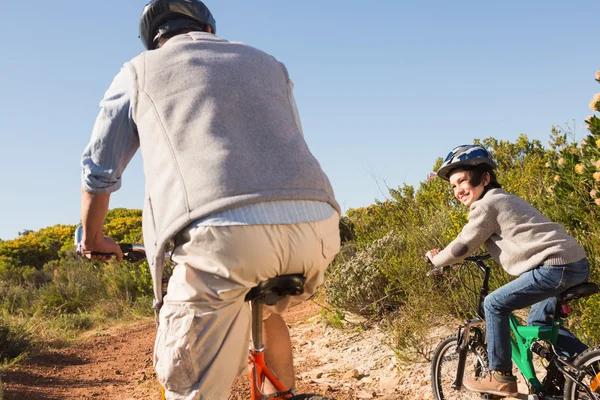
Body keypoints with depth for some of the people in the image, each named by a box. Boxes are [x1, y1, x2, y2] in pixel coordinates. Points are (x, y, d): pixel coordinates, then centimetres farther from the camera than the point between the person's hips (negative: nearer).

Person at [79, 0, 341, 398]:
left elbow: (99, 174, 28)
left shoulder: (139, 71, 23)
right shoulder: (267, 63, 31)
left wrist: (94, 241, 45)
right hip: (317, 227, 4)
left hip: (222, 232, -4)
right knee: (267, 311, 35)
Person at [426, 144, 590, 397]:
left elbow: (461, 247, -2)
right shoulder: (506, 198, 24)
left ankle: (501, 377, 3)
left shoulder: (486, 205, -6)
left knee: (494, 304, -2)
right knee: (538, 321, 23)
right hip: (577, 263, 10)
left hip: (556, 265, -10)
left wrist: (436, 260, 15)